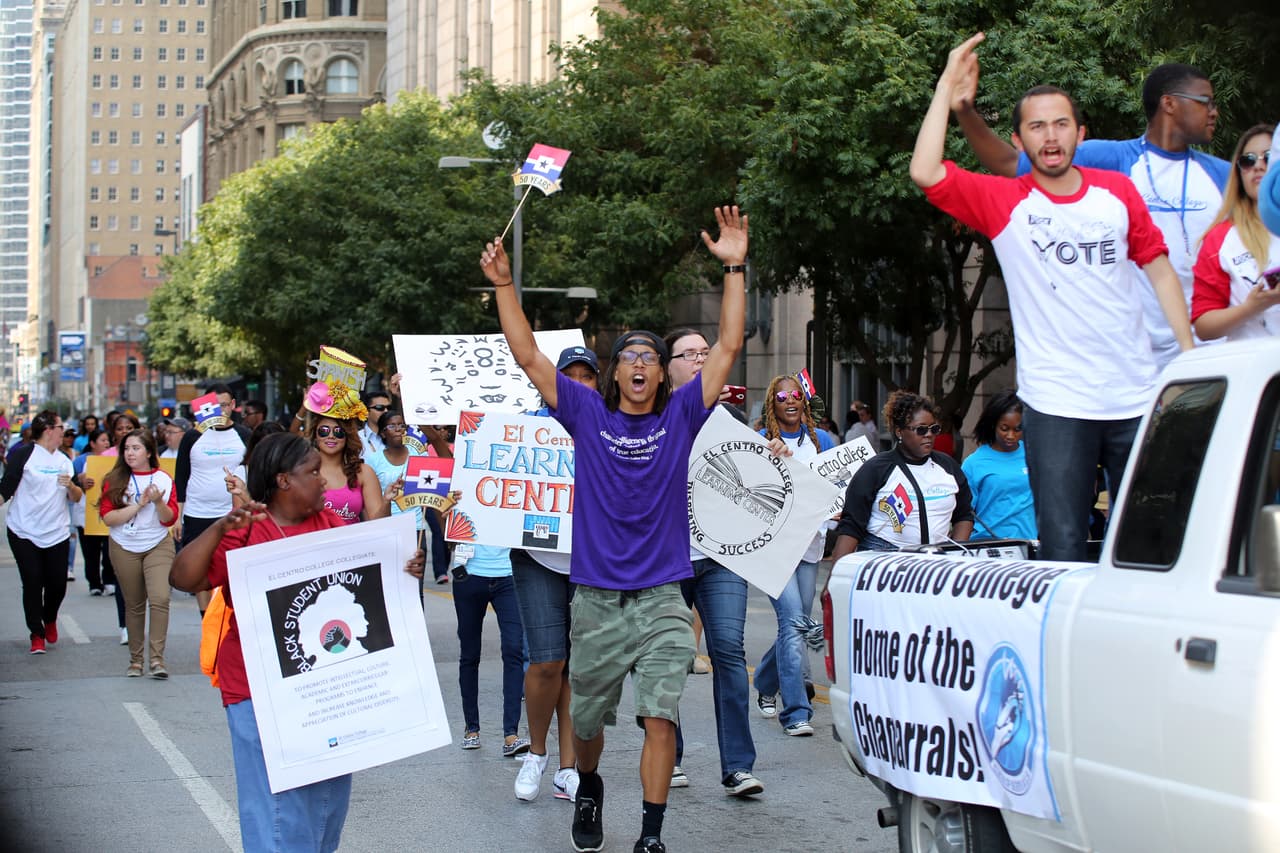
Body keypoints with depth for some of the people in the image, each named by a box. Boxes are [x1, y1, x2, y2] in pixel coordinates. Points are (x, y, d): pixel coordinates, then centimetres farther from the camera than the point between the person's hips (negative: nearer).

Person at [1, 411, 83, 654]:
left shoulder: (63, 460, 12)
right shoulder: (23, 455, -4)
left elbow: (77, 498, 11)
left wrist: (70, 485, -9)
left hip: (57, 533, 4)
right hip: (23, 532, -4)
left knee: (57, 583, 2)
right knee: (32, 583, -6)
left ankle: (50, 619, 31)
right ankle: (37, 635, 4)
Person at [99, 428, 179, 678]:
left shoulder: (163, 479, 0)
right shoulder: (115, 480, -1)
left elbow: (170, 519, -1)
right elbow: (107, 517, -9)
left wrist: (158, 502, -20)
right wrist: (139, 505, -16)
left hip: (158, 547, -1)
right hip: (124, 549, 1)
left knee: (160, 599, -17)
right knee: (134, 605, 8)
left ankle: (157, 658, -14)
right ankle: (135, 659, 19)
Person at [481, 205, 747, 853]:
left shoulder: (680, 416, 3)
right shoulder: (588, 415, 3)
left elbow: (727, 348, -2)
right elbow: (528, 356, 0)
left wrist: (735, 268, -10)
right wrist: (503, 285, -8)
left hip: (662, 600, -1)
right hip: (596, 599, 1)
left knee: (660, 716, -10)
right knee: (586, 718, 13)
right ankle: (589, 789, 43)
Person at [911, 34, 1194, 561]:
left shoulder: (1118, 191, 8)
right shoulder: (1003, 201, -2)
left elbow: (1159, 269, 12)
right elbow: (925, 173, -15)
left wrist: (1189, 354, 5)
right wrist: (947, 88, -12)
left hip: (1137, 396, 3)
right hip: (1055, 403, -3)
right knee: (1063, 550, -3)